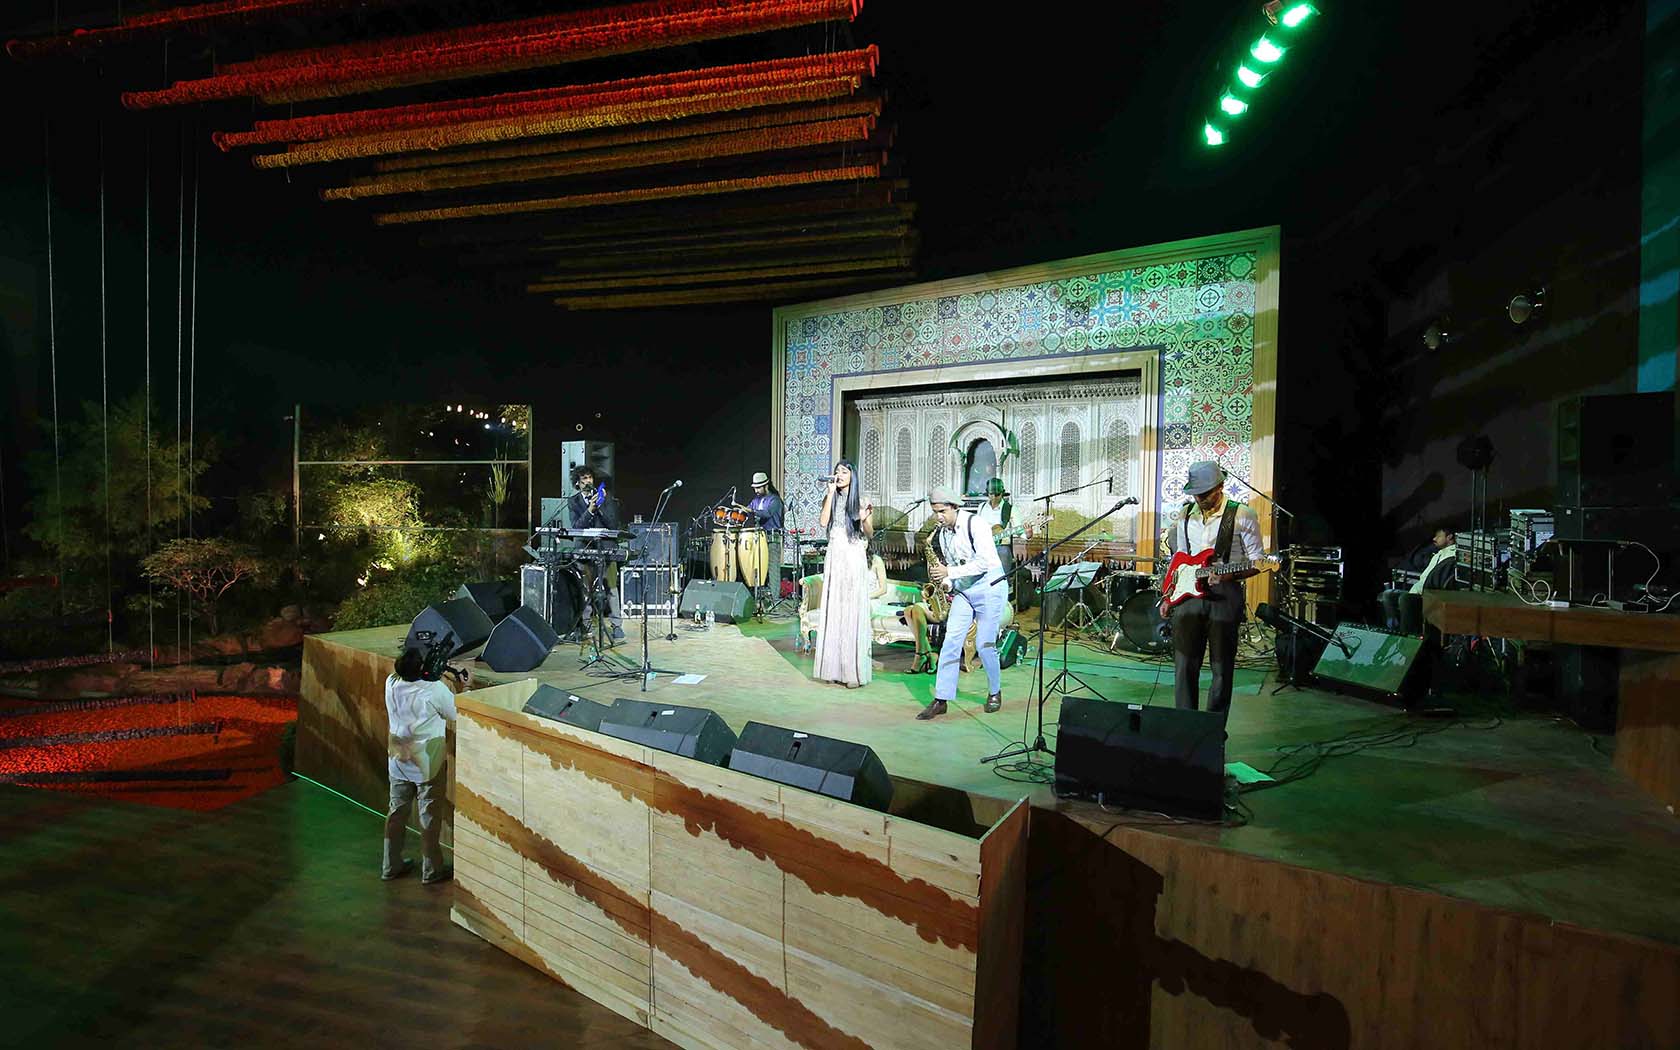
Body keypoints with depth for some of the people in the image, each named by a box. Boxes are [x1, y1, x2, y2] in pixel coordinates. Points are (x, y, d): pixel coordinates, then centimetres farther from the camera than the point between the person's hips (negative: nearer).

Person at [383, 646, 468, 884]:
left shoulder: (391, 684, -10)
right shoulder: (436, 690, -24)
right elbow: (455, 715, -7)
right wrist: (462, 686, 1)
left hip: (398, 760, 5)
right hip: (427, 762, -5)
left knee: (397, 811, 18)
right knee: (430, 817, 8)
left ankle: (391, 865, 31)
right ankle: (431, 870, 19)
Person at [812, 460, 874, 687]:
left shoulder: (861, 501, 2)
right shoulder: (830, 499, 9)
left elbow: (869, 535, 1)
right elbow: (823, 522, -8)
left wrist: (865, 519, -19)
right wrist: (831, 492, -7)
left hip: (854, 559, -3)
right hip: (834, 558, 3)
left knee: (853, 612, -3)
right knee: (833, 610, 5)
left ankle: (854, 671, 1)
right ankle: (832, 667, 13)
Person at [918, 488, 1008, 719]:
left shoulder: (974, 524, -17)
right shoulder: (941, 532, 3)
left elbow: (986, 561, -23)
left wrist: (950, 572, -25)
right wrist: (939, 576, -7)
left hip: (989, 587, -6)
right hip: (962, 590, 6)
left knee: (985, 644, -3)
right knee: (951, 640, -5)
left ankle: (995, 692, 22)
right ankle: (941, 699, -2)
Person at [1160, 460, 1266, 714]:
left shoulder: (1242, 516, -2)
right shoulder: (1184, 515, 11)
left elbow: (1257, 561, -1)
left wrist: (1228, 575, -19)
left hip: (1224, 596, -3)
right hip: (1187, 593, 3)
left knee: (1222, 669, 5)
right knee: (1184, 667, 3)